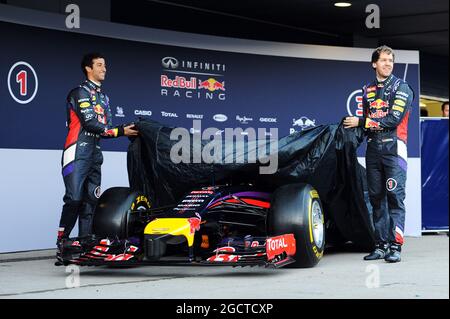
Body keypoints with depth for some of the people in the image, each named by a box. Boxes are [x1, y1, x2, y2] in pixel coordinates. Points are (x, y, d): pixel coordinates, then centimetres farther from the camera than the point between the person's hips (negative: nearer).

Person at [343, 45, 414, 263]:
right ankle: (381, 245, 9)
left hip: (393, 146, -5)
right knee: (376, 197, 5)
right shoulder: (367, 90, 19)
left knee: (395, 196, -12)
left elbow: (393, 119, -11)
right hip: (372, 147, 6)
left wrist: (360, 122, -11)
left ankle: (395, 246, -14)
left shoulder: (401, 87, 1)